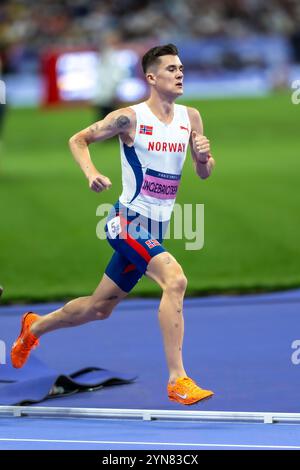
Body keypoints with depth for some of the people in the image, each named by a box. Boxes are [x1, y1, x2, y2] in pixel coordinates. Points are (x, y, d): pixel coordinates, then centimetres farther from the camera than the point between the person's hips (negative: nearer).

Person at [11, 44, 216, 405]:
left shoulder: (190, 118, 6)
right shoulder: (130, 118, -10)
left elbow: (204, 174, 11)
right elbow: (78, 139, 1)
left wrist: (204, 156, -11)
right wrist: (91, 173, -17)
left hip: (155, 228, 7)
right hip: (127, 220, -7)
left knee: (100, 308, 18)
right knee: (175, 279, -29)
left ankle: (35, 327, 44)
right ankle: (177, 380, -29)